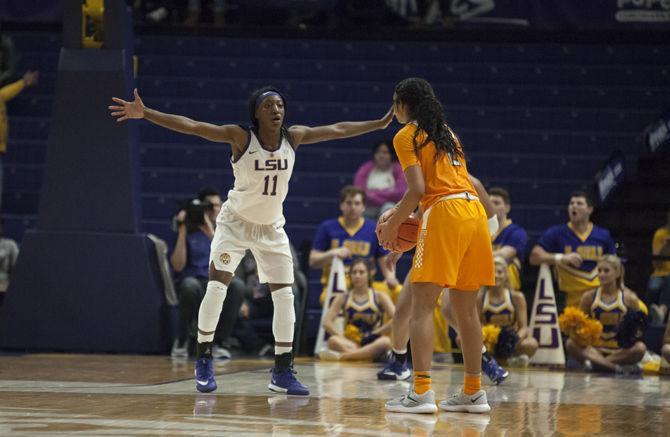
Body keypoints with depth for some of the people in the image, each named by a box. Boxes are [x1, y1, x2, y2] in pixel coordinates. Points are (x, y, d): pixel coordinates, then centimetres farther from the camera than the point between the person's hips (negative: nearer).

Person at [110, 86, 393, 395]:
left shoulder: (294, 137, -10)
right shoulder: (241, 137, -21)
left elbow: (338, 130, 1)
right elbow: (192, 126, -28)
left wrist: (381, 123, 5)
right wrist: (144, 113, -36)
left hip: (272, 228, 4)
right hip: (235, 223, -4)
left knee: (285, 296, -1)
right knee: (216, 287, -15)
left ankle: (283, 372, 8)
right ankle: (203, 362, 0)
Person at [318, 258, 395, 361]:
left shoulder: (379, 297, 4)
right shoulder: (343, 298, 8)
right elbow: (327, 322, -3)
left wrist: (375, 334, -10)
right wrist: (342, 337, -17)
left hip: (372, 343, -1)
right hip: (349, 343, 1)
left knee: (386, 342, -37)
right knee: (333, 341, -32)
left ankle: (341, 356, -40)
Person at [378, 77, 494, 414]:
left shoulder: (406, 136, 2)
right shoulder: (445, 132, 25)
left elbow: (418, 189, -9)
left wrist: (392, 226, 1)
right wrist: (399, 212, 26)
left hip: (444, 214, -8)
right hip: (475, 211, 8)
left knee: (422, 304, -8)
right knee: (465, 308, 13)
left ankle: (421, 392, -18)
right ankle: (473, 393, 15)